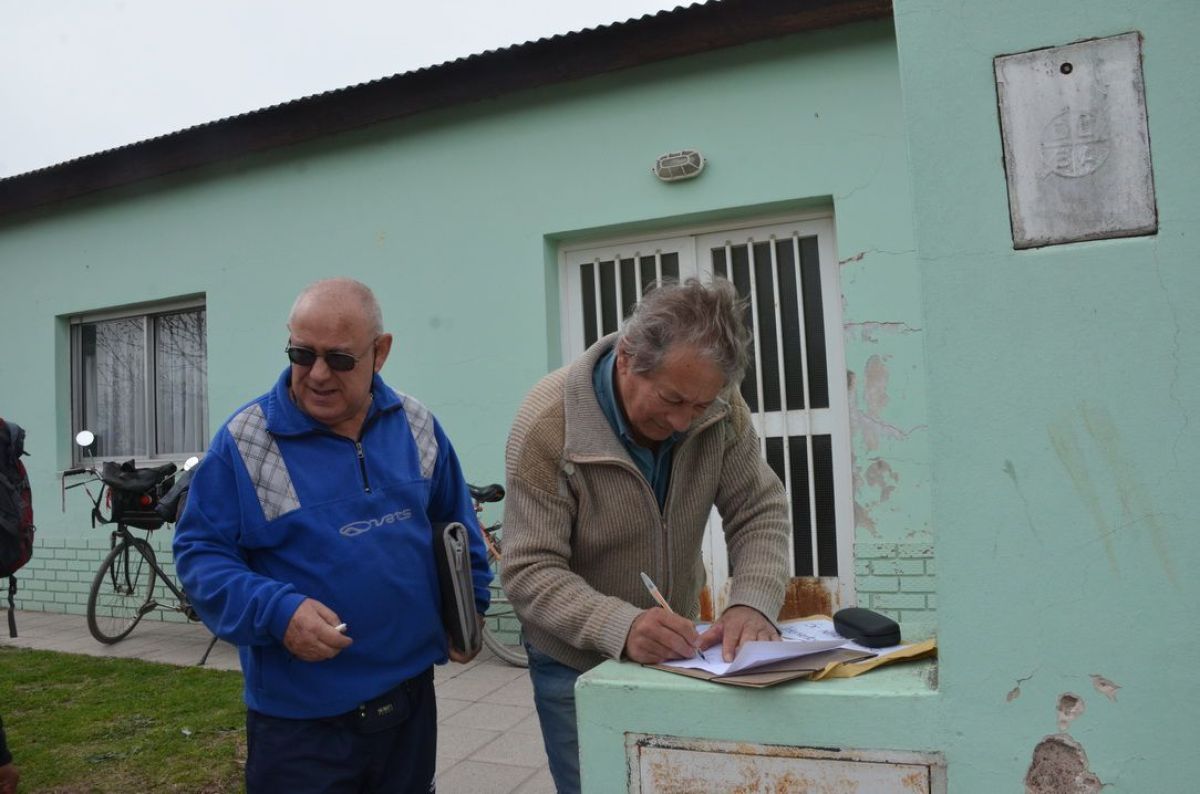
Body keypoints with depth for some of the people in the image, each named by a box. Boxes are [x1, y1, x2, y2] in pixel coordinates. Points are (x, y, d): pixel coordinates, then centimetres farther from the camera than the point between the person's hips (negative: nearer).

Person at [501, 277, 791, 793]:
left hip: (676, 653, 4)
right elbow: (529, 572, -25)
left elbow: (759, 511, -11)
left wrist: (753, 603, -30)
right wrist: (621, 627, -41)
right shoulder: (549, 424, -26)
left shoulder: (719, 406, -15)